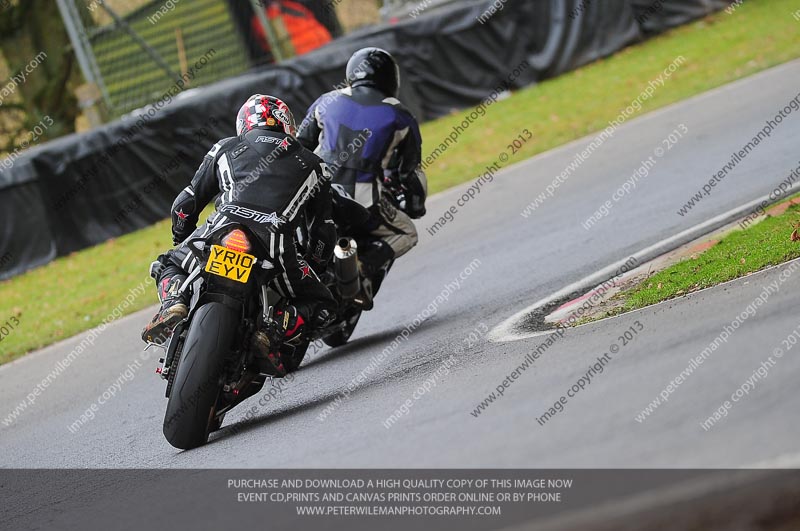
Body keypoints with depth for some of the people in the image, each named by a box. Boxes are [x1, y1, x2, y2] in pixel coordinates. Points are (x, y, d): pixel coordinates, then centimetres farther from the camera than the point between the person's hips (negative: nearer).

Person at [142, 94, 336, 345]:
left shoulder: (226, 148, 27)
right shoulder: (311, 164, 26)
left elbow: (186, 203, 28)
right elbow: (324, 231, 26)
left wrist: (181, 241, 46)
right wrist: (313, 267, 43)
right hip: (277, 247, -1)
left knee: (169, 266, 30)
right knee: (321, 306, 18)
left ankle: (174, 304, -5)